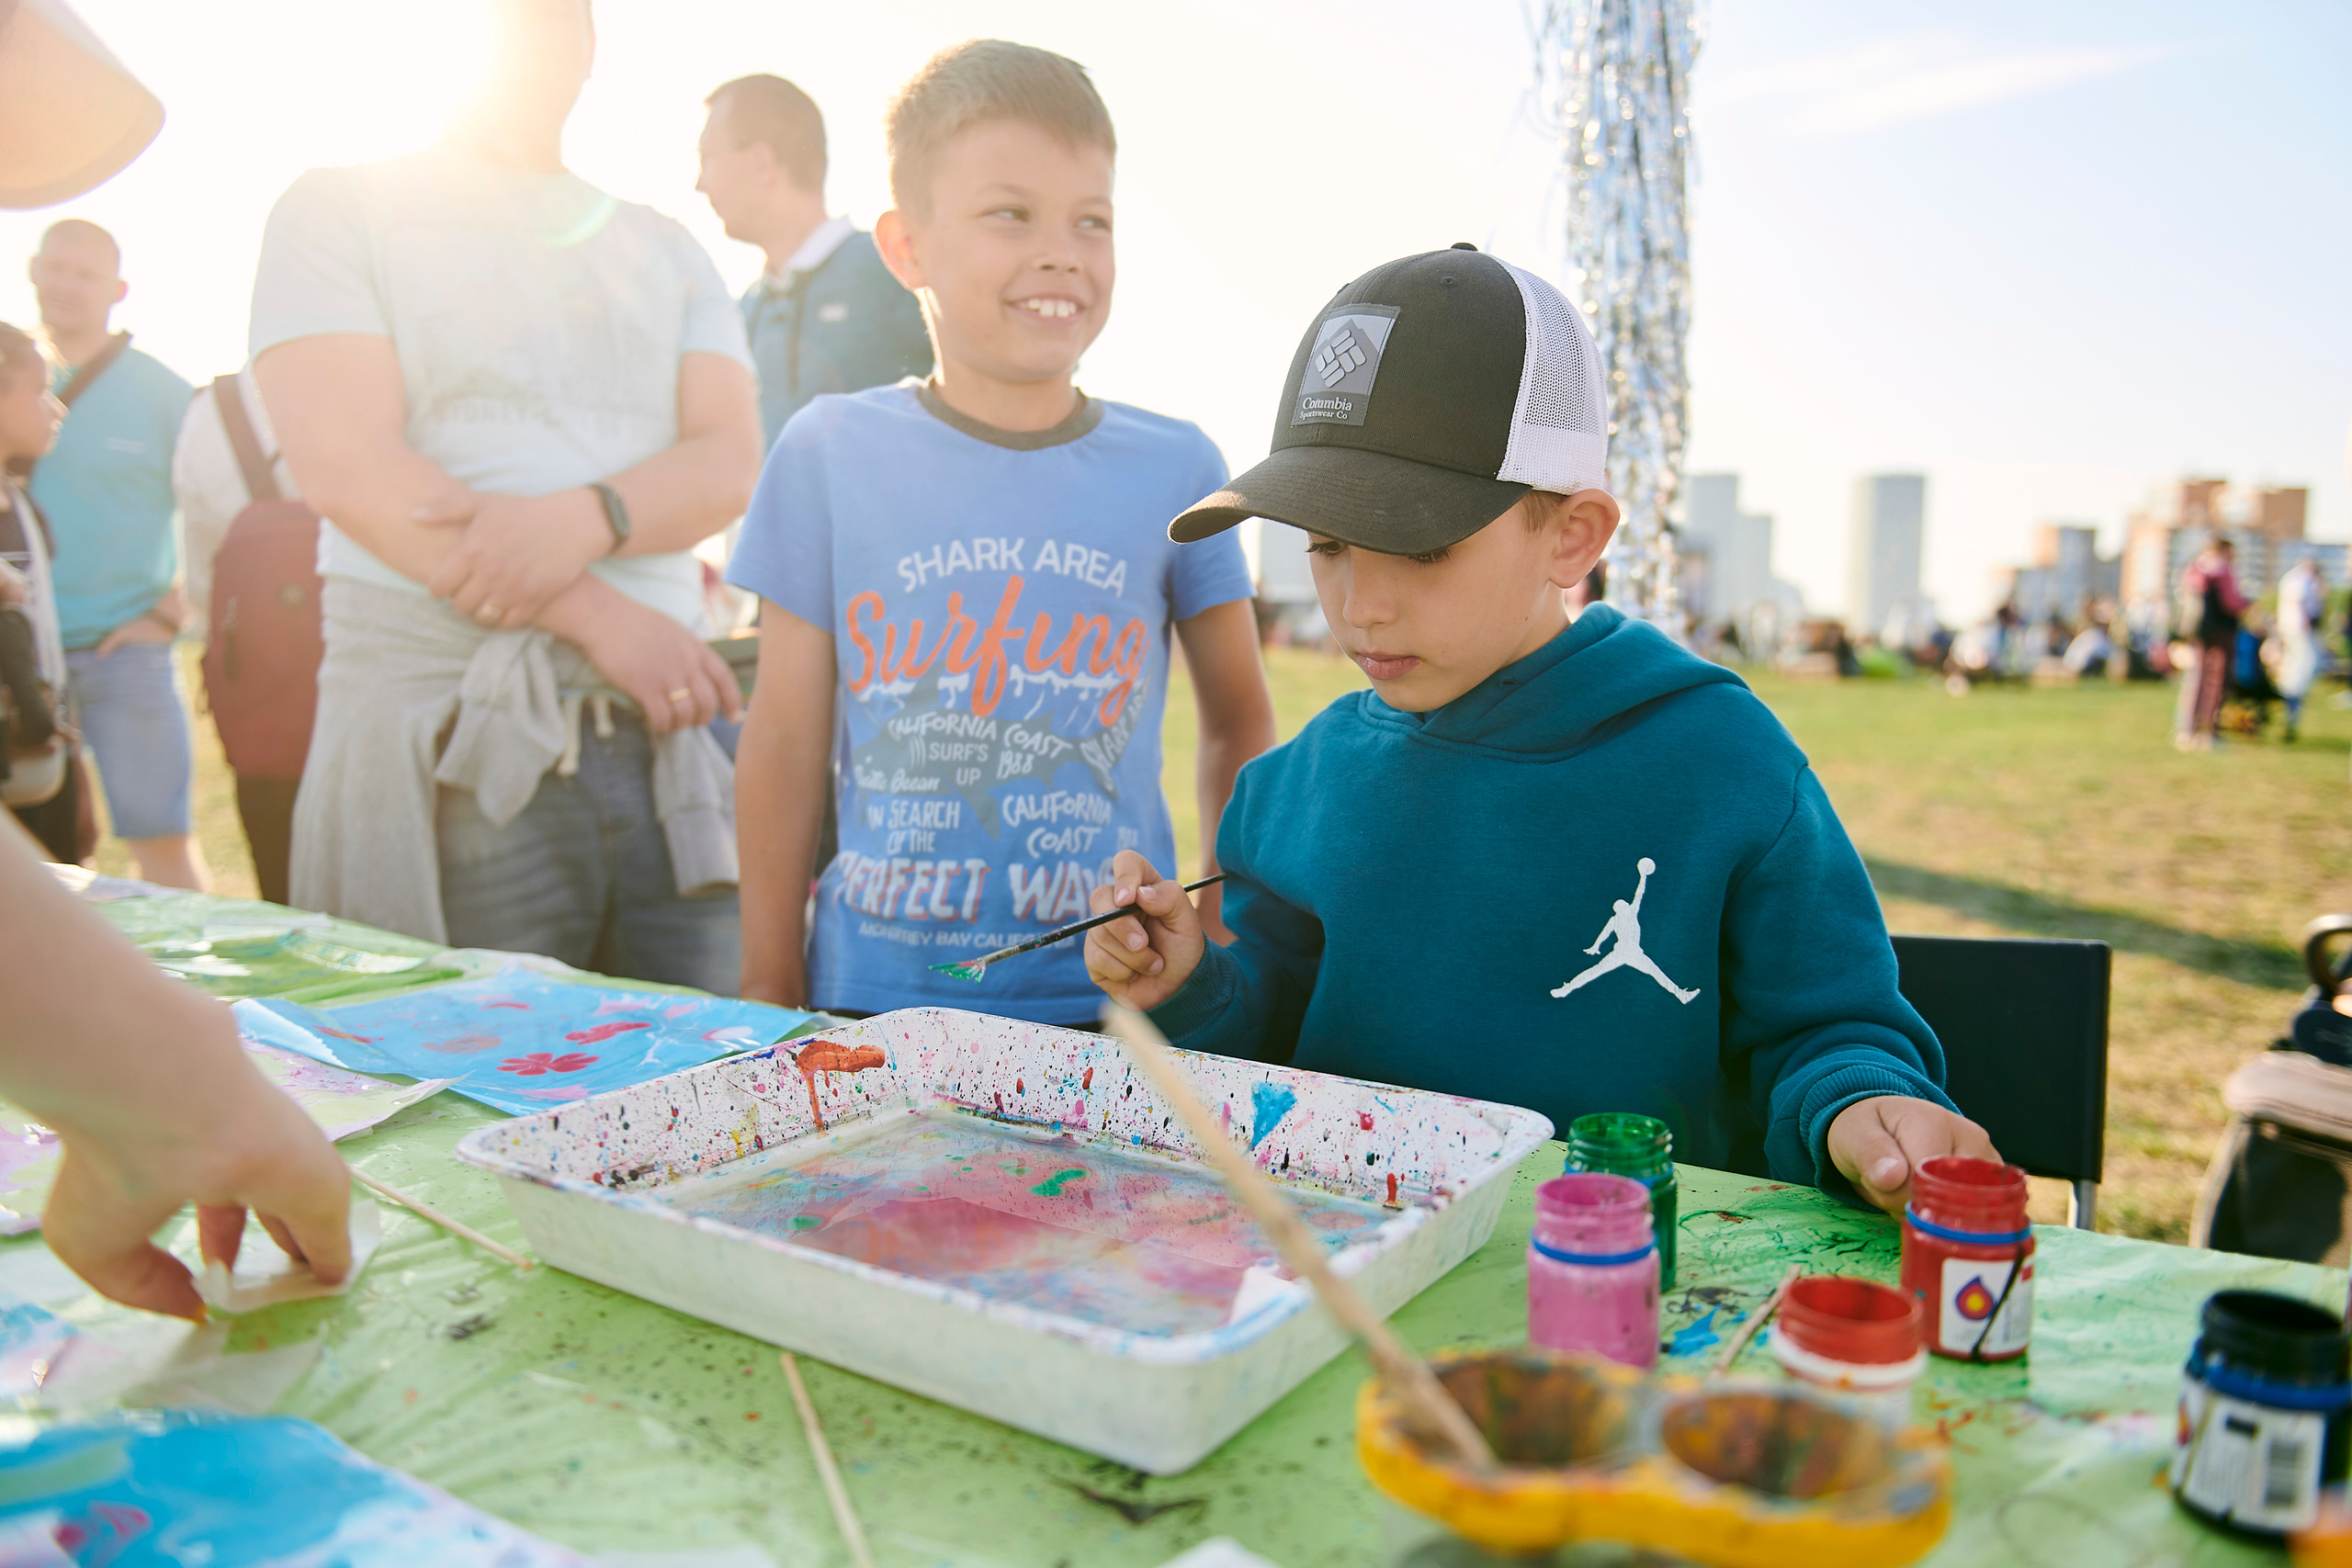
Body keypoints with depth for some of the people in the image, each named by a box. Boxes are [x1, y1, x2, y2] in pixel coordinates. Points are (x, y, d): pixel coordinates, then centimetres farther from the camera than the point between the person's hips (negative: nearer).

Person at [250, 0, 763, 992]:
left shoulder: (667, 251, 19)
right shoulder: (340, 211, 8)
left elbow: (729, 461, 6)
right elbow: (346, 465, -6)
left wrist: (584, 518, -16)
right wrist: (598, 615, -13)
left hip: (662, 721, 3)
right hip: (446, 743, -3)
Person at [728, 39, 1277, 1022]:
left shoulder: (1175, 468, -1)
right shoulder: (830, 453, -1)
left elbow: (1238, 726, 9)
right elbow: (786, 742, 2)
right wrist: (770, 995, 6)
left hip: (1112, 999, 0)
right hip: (872, 995, 0)